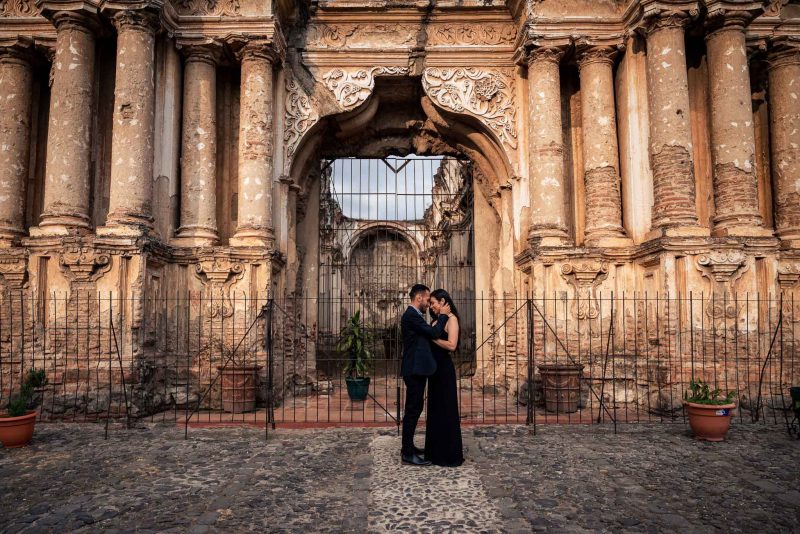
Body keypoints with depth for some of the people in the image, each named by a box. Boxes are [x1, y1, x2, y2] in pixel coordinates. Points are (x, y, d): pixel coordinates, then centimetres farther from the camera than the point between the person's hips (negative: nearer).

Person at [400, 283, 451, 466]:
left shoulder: (413, 315, 16)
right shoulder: (411, 316, -17)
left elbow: (429, 334, 17)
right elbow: (434, 333, -19)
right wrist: (442, 315, -5)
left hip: (417, 370, 11)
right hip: (414, 370, -11)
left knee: (414, 409, 17)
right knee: (412, 410, -5)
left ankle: (408, 447, 27)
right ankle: (408, 454, 3)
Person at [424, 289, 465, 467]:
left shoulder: (451, 319, -11)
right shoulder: (438, 319, 15)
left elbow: (451, 345, -21)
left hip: (444, 368, -9)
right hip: (435, 367, 9)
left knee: (446, 409, -1)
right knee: (435, 408, 14)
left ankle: (450, 454, 10)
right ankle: (436, 451, 25)